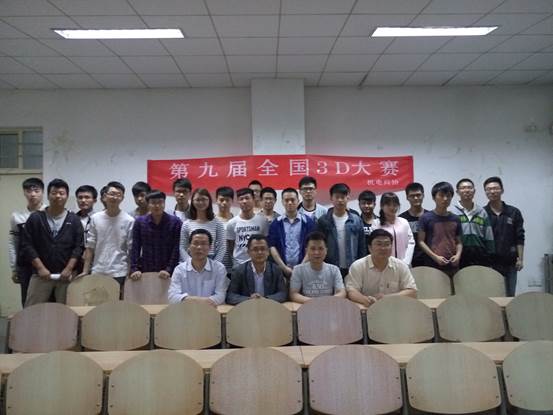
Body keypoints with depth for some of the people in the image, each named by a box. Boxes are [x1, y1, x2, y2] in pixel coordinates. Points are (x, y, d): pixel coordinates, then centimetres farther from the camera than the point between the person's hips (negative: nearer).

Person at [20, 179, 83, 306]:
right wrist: (40, 268, -10)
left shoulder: (74, 220, 4)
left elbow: (79, 247, -1)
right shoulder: (35, 218, 3)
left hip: (65, 274, 1)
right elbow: (27, 246, -2)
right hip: (41, 274, 0)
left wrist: (69, 269, -11)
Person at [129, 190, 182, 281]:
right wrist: (134, 269, -6)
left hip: (166, 273, -2)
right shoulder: (139, 222, 5)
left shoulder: (175, 222, -2)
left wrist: (169, 269, -13)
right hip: (145, 272, 2)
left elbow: (176, 248, -5)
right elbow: (135, 247, 3)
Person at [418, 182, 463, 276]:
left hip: (453, 266, 4)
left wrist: (458, 255, -4)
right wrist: (435, 257, -12)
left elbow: (459, 242, 15)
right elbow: (421, 241, -2)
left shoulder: (455, 219, 11)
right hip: (433, 265, -4)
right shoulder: (426, 218, -1)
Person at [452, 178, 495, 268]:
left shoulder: (482, 212, 9)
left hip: (480, 260, 3)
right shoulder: (453, 212, -2)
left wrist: (489, 259, 7)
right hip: (459, 260, -3)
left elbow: (489, 237, 11)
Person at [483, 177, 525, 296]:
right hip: (488, 263, -2)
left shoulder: (514, 212, 5)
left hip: (509, 263, 2)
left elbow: (519, 238, 5)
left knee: (510, 295, 9)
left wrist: (520, 258, -1)